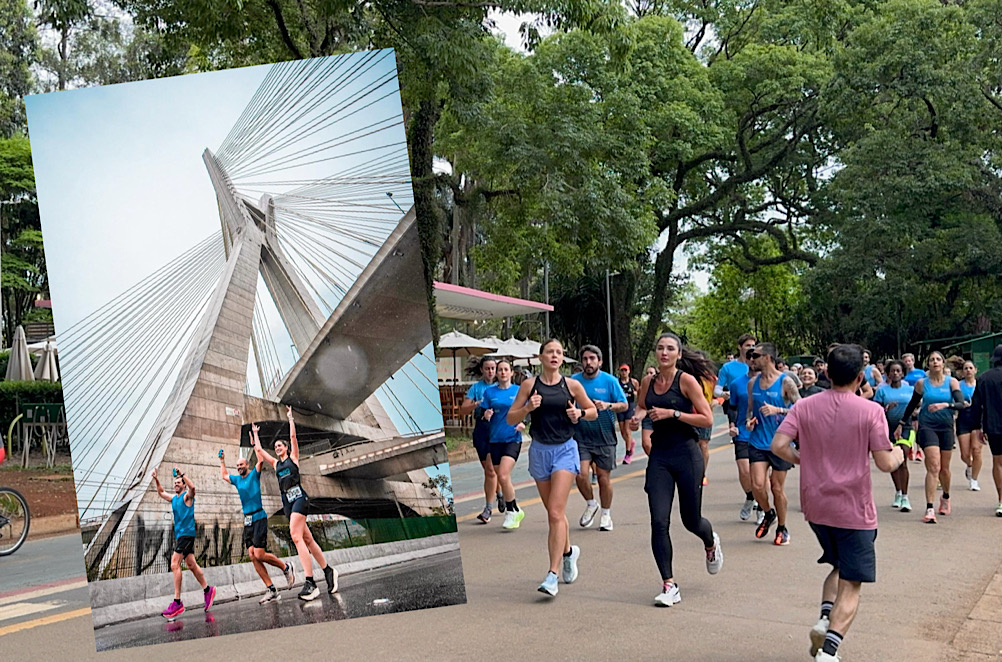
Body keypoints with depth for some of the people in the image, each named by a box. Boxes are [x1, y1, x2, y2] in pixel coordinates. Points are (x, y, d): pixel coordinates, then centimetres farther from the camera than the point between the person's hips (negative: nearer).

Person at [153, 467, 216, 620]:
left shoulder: (187, 496, -4)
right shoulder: (174, 498, 19)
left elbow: (192, 487, -26)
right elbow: (161, 493, 31)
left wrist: (181, 474, -25)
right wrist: (156, 479, 17)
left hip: (187, 533, -9)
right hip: (179, 535, 9)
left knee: (174, 564, -16)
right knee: (191, 565, 11)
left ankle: (177, 603, -18)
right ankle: (207, 589, 23)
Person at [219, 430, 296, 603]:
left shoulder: (254, 475, -1)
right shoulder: (236, 479, 16)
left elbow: (261, 459, -14)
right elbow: (224, 475, 37)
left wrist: (255, 436, -9)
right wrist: (222, 460, 34)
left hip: (258, 518, -7)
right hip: (247, 522, 7)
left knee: (259, 555, -15)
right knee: (253, 557, -3)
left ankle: (286, 567, 9)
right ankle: (271, 590, -2)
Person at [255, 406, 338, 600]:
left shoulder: (293, 457, 10)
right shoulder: (275, 463, 23)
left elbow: (293, 436, 3)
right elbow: (259, 449, 28)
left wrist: (290, 417, 12)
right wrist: (255, 434, 37)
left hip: (298, 497, -6)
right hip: (287, 501, 7)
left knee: (296, 536, -21)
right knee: (307, 539, 3)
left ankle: (310, 582, -28)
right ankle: (328, 571, 11)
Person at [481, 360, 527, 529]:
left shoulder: (519, 391, 2)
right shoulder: (489, 392, 7)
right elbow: (484, 414, 8)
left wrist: (523, 423, -13)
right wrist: (486, 416, -14)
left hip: (513, 439, -3)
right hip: (495, 439, 3)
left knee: (503, 476, -18)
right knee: (501, 479, 8)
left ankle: (511, 511, -3)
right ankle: (515, 510, 25)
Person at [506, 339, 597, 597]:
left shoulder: (572, 386, 0)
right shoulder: (529, 385, 1)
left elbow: (593, 412, 12)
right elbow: (510, 418, 2)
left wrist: (580, 413, -8)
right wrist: (528, 408, -16)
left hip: (565, 450, -2)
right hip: (540, 450, 2)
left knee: (556, 512, -13)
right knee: (553, 512, 14)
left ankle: (553, 575, -14)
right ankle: (568, 551, 41)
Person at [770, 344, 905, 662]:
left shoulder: (805, 406, -2)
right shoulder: (871, 411, -11)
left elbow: (779, 445, -10)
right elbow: (884, 462, -11)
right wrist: (898, 456, 11)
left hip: (815, 506, 4)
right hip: (854, 510, -4)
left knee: (838, 567, 25)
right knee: (851, 584, 4)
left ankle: (825, 618, 4)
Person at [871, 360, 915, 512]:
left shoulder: (910, 389, 4)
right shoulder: (882, 390, 1)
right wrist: (887, 408, -19)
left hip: (905, 426, -1)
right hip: (888, 427, 1)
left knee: (902, 460, -14)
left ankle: (905, 497, -11)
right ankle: (898, 493, 26)